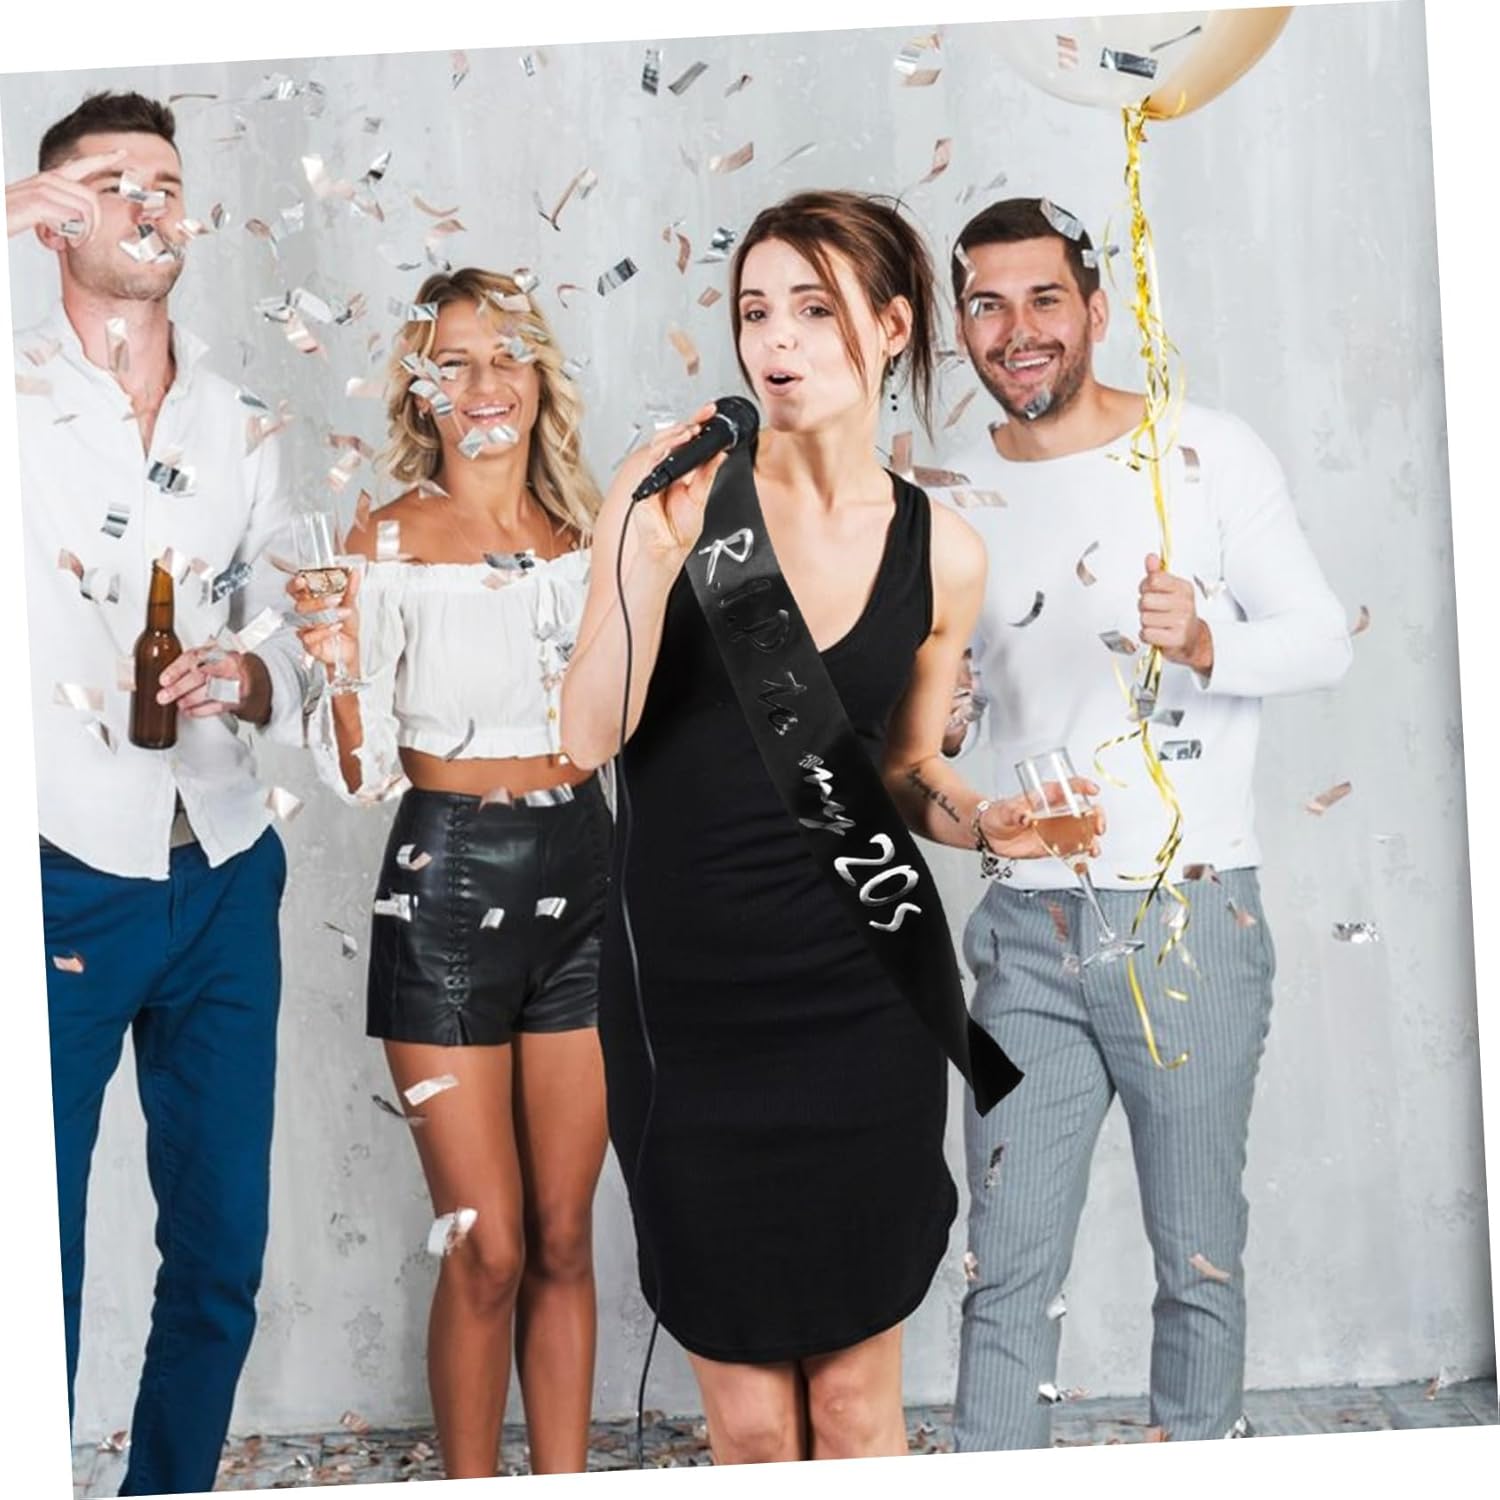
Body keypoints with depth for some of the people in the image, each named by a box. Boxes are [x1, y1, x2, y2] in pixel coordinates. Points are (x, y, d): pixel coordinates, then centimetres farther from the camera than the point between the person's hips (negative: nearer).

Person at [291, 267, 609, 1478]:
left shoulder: (586, 536, 7)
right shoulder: (386, 542, -4)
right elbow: (361, 775, -4)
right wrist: (341, 669, -22)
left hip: (581, 875, 4)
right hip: (446, 884, -3)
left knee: (564, 1240, 11)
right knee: (487, 1250, 1)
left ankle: (565, 1485, 25)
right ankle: (471, 1486, 21)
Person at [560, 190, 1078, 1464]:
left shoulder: (942, 553, 1)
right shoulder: (673, 480, -5)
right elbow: (590, 737, -10)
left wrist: (980, 820, -7)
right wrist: (656, 557, -23)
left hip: (864, 1001, 1)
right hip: (686, 994, -1)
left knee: (855, 1393, 12)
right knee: (747, 1414, 11)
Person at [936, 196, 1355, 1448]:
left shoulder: (1209, 453, -1)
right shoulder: (959, 498, 10)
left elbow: (1324, 637, -4)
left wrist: (1205, 645, -23)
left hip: (1190, 917, -3)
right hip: (1028, 925, 3)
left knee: (1200, 1260, 7)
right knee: (1010, 1268, 6)